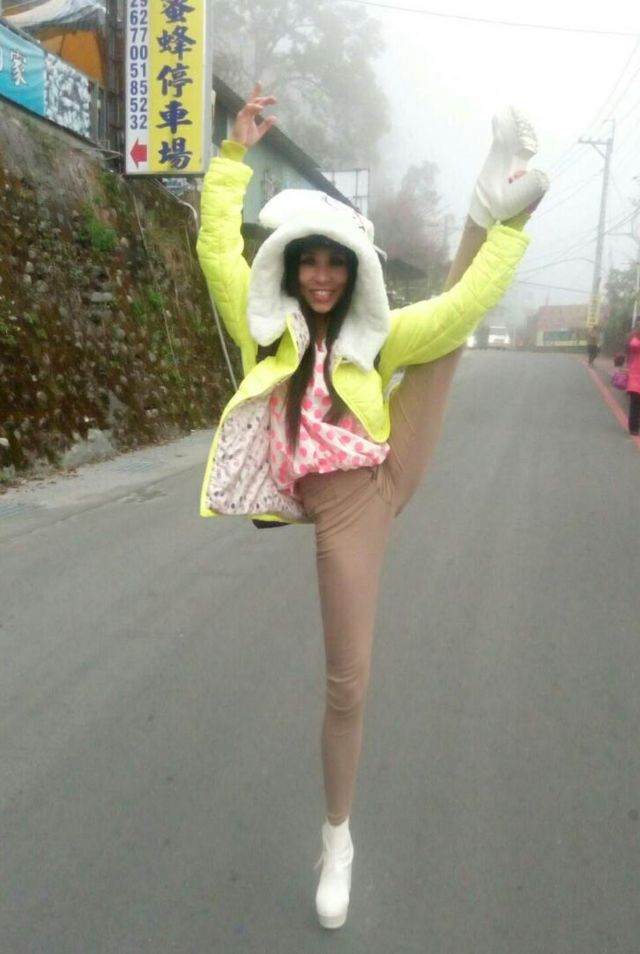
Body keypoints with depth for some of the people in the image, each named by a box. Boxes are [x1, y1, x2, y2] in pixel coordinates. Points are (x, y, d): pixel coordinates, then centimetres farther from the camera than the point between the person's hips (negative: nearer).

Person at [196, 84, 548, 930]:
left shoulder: (376, 334, 9)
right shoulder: (264, 320, 6)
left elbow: (465, 302, 3)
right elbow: (218, 245, -3)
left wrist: (510, 230, 1)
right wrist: (236, 152, -4)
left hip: (396, 473, 3)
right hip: (339, 510, -2)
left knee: (448, 327, 0)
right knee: (348, 682, 3)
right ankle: (338, 838, 23)